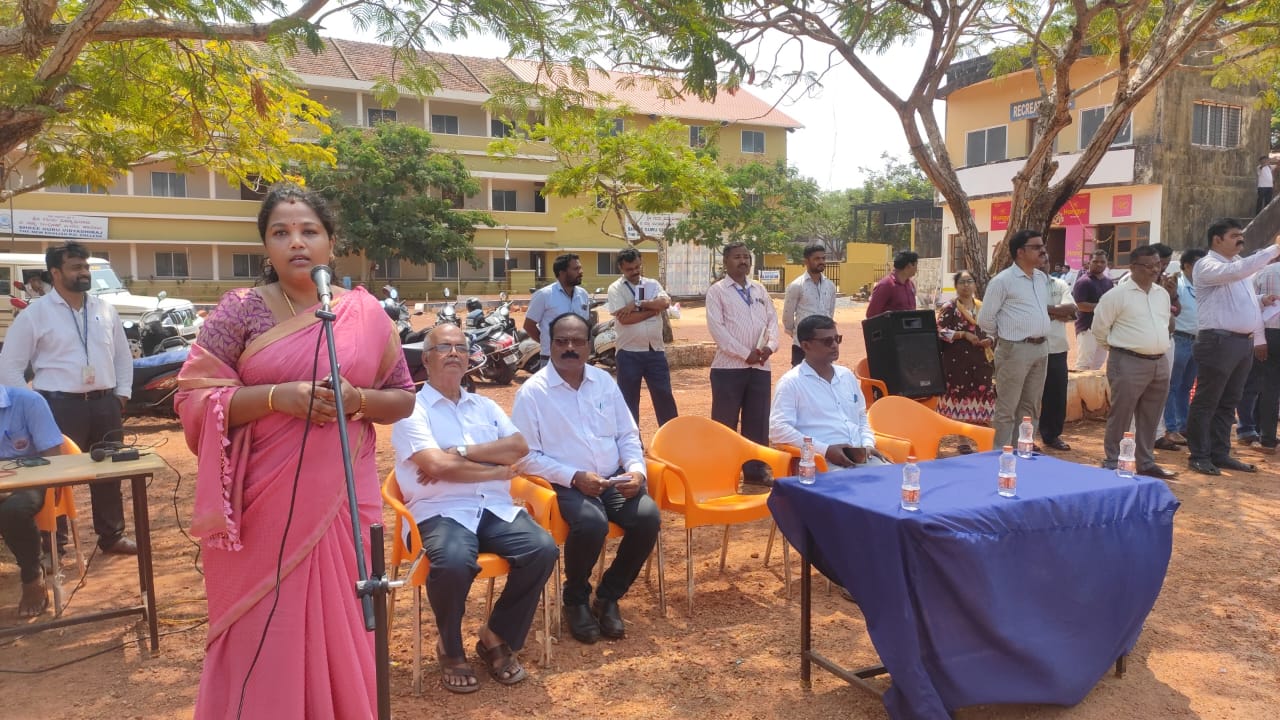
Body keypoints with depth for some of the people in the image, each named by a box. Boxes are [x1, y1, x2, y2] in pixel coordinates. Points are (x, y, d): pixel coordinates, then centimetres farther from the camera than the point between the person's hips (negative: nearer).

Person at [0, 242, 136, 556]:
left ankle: (112, 536, 26)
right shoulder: (34, 314, -4)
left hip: (104, 404, 4)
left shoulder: (105, 309, 9)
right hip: (60, 406, -4)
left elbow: (123, 354, 17)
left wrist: (122, 393, 9)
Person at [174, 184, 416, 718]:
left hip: (342, 499, 2)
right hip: (264, 503, -1)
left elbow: (404, 398, 8)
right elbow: (193, 398, -5)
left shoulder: (365, 312, 3)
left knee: (339, 627, 11)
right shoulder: (240, 310, -1)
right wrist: (276, 396, -19)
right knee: (263, 634, 7)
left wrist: (357, 398, -13)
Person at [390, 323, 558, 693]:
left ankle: (497, 637, 2)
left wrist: (460, 452, -9)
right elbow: (438, 467, -12)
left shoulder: (486, 406, 20)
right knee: (453, 562, -36)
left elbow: (520, 447, 3)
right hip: (440, 512, -5)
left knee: (543, 549, -21)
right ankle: (450, 649, -3)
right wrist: (498, 469, -3)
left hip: (495, 508, 5)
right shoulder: (412, 408, 2)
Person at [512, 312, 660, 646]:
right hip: (564, 484, -5)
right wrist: (575, 477, -18)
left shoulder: (604, 381, 9)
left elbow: (628, 435, 13)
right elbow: (526, 456, -8)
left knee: (648, 516, -22)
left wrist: (637, 469, -7)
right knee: (592, 523, -34)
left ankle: (608, 595, 1)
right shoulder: (532, 392, -6)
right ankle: (576, 599, -3)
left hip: (613, 479, 5)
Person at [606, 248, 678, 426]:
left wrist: (637, 304, -16)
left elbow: (665, 303, -11)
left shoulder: (652, 284, 8)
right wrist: (653, 309, -9)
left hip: (655, 351, 3)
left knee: (664, 395, 8)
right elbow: (623, 318, -17)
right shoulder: (615, 289, -3)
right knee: (628, 400, 7)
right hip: (629, 353, -3)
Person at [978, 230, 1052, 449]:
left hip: (1041, 348, 7)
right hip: (1015, 350, -7)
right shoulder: (1003, 280, -10)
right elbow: (985, 319, -8)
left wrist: (1041, 337, 15)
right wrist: (1006, 335, 5)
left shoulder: (1041, 278, 12)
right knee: (1007, 408, -2)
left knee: (1030, 406, 13)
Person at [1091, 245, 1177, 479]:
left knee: (1150, 418, 14)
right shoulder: (1118, 294, -9)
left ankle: (1146, 462, 24)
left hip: (1159, 363, 7)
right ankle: (1112, 463, 7)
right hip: (1129, 363, -7)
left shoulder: (1163, 294, 12)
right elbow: (1099, 327, -5)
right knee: (1120, 417, -2)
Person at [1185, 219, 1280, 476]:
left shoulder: (1240, 265, 18)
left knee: (1229, 403, 13)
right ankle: (1199, 456, 8)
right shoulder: (1206, 266, -9)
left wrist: (1259, 338, 21)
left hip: (1244, 343, 9)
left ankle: (1220, 454, 22)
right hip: (1219, 342, -8)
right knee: (1206, 402, 0)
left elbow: (1251, 303, 22)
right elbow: (1237, 271, -29)